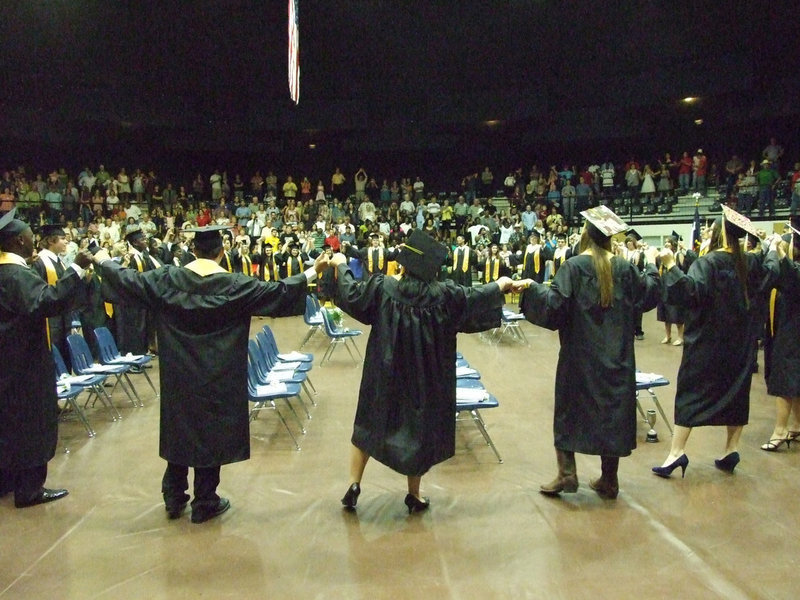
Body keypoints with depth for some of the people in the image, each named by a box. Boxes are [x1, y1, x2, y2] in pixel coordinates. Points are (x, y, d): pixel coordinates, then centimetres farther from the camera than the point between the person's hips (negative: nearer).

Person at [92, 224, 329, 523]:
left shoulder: (167, 278, -5)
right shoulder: (235, 285, -12)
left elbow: (129, 281, 5)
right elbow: (278, 292, -11)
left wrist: (104, 262, 22)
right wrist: (313, 272, -4)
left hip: (179, 374, 3)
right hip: (216, 376, -3)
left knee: (179, 428, 17)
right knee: (211, 432, 8)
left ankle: (174, 498, 28)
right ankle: (204, 503, 19)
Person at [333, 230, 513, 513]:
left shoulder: (383, 287, -13)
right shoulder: (444, 295, -13)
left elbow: (351, 293, -1)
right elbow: (476, 297, -1)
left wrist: (341, 266, 16)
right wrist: (501, 284, 18)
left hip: (384, 375, 1)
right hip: (424, 379, 0)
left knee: (370, 423, 17)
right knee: (418, 429, 13)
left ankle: (354, 484, 13)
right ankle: (414, 495, 22)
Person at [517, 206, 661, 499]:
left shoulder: (574, 266, -11)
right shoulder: (624, 267, 0)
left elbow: (555, 303, -19)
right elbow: (648, 295, 13)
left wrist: (532, 287, -6)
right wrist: (651, 266, 28)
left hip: (580, 354, -3)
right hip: (615, 354, 4)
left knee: (570, 409, 9)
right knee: (612, 409, 10)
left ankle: (567, 473, 4)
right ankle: (609, 480, 17)